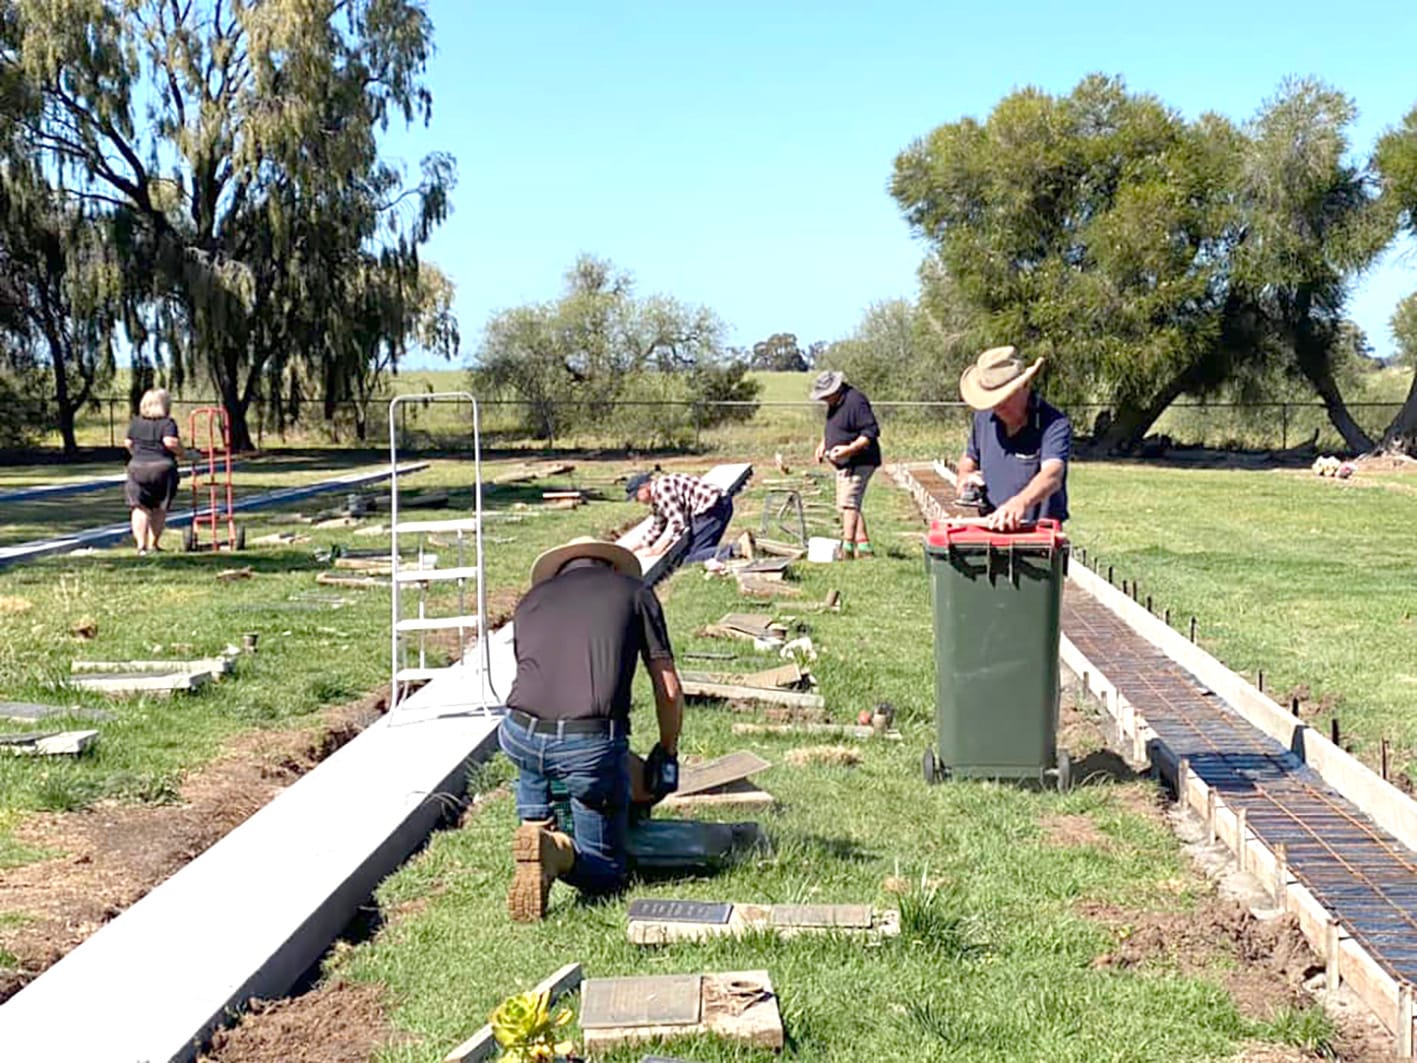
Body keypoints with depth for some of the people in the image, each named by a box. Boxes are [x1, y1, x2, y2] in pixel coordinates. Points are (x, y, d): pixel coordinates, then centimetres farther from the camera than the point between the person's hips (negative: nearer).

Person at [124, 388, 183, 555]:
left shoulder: (135, 423, 8)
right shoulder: (167, 423, -7)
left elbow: (128, 443, 13)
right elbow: (170, 441, -22)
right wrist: (183, 452, -7)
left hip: (137, 467, 2)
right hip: (162, 467, -2)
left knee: (139, 507, 2)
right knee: (159, 508, 12)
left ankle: (141, 545, -11)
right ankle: (153, 544, 13)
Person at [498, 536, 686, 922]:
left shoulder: (532, 599, 24)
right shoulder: (634, 591, 18)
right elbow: (669, 691, 14)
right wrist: (667, 754, 31)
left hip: (519, 737, 3)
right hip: (592, 743, -3)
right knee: (605, 874, 15)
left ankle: (535, 829, 21)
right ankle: (556, 851, -15)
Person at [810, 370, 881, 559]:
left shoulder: (855, 401, -20)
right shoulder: (834, 403, 12)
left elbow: (871, 432, -23)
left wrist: (849, 449, -30)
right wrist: (823, 443, 13)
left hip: (858, 463, -10)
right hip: (843, 464, 10)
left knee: (848, 502, -16)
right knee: (845, 505, 11)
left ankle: (847, 547, -16)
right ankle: (863, 547, 15)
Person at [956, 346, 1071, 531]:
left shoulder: (1055, 425, -11)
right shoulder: (983, 418, 10)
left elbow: (1052, 476, -28)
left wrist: (1020, 502, -47)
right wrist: (966, 476, 5)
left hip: (1039, 532, -4)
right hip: (988, 529, 4)